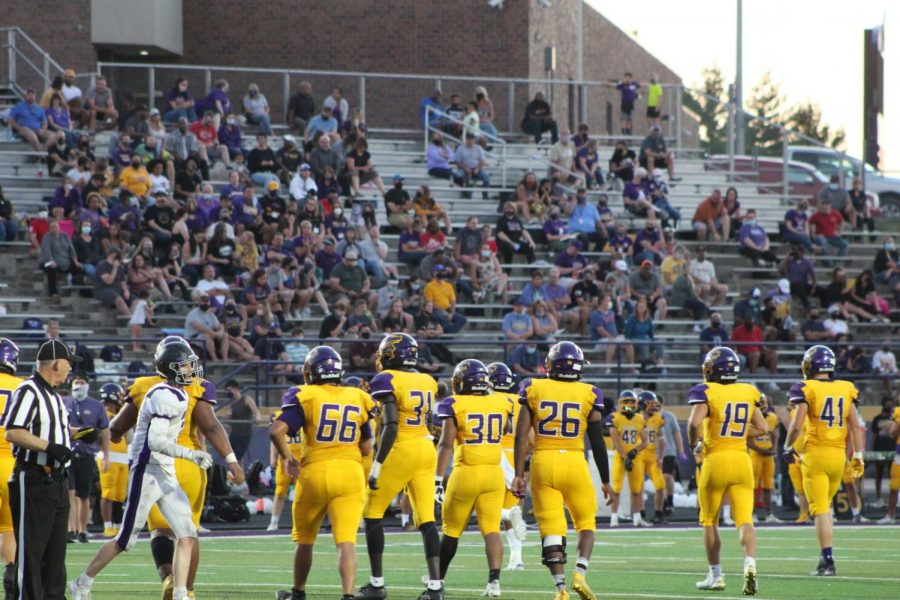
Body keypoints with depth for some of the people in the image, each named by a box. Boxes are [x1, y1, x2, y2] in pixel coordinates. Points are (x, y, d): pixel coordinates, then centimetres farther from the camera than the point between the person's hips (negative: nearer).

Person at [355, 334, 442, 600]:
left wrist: (377, 465, -16)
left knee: (373, 514, 7)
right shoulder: (427, 382, 10)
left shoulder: (387, 380, -10)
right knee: (427, 520, 5)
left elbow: (391, 427, -18)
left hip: (400, 451, -6)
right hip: (426, 450, 6)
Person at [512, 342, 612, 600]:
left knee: (551, 530, 3)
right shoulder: (588, 395, 0)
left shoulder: (534, 390, 2)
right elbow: (597, 443, 2)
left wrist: (518, 474, 2)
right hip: (574, 462, -1)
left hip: (543, 462, 1)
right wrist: (606, 481, 10)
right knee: (586, 523, 16)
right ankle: (580, 573, -5)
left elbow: (521, 436, -1)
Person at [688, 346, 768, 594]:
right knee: (745, 520, -3)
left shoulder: (706, 392, -7)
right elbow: (762, 429, 15)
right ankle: (750, 564, -27)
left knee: (709, 521, 14)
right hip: (742, 460, 3)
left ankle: (716, 575, 19)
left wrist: (695, 445, -3)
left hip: (715, 460, -3)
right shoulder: (747, 393, 8)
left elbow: (694, 422, -21)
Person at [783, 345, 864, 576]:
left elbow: (796, 425, -12)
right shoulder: (846, 389, 7)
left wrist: (788, 447, 4)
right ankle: (825, 557, 19)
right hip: (839, 454, 5)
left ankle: (828, 559, -11)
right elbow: (855, 425, 5)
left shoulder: (806, 389, -6)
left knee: (820, 509, -3)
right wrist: (858, 455, 9)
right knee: (825, 506, 19)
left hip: (816, 453, -5)